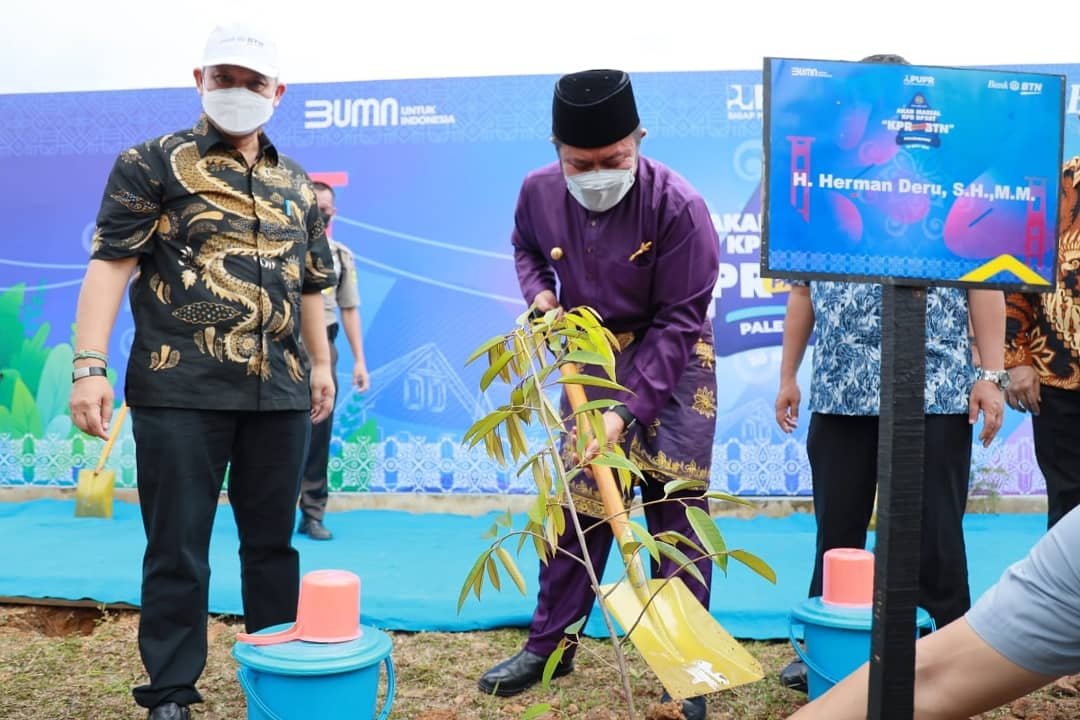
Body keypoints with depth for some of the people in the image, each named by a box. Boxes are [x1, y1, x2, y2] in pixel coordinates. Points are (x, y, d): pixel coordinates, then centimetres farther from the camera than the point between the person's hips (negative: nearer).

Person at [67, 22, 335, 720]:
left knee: (273, 542, 13)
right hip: (180, 391, -4)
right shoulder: (153, 163, 3)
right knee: (177, 549, 3)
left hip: (279, 395, 4)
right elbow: (111, 263, -5)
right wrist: (89, 364, -14)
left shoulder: (298, 185, 16)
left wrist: (321, 362, 19)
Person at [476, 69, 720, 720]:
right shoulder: (539, 192, -11)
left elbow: (676, 323, -24)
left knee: (676, 509, -3)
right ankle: (548, 644, 22)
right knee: (576, 502, 8)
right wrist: (540, 293, -8)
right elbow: (525, 248, 13)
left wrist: (627, 409, -29)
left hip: (671, 363, -3)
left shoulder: (678, 206, -25)